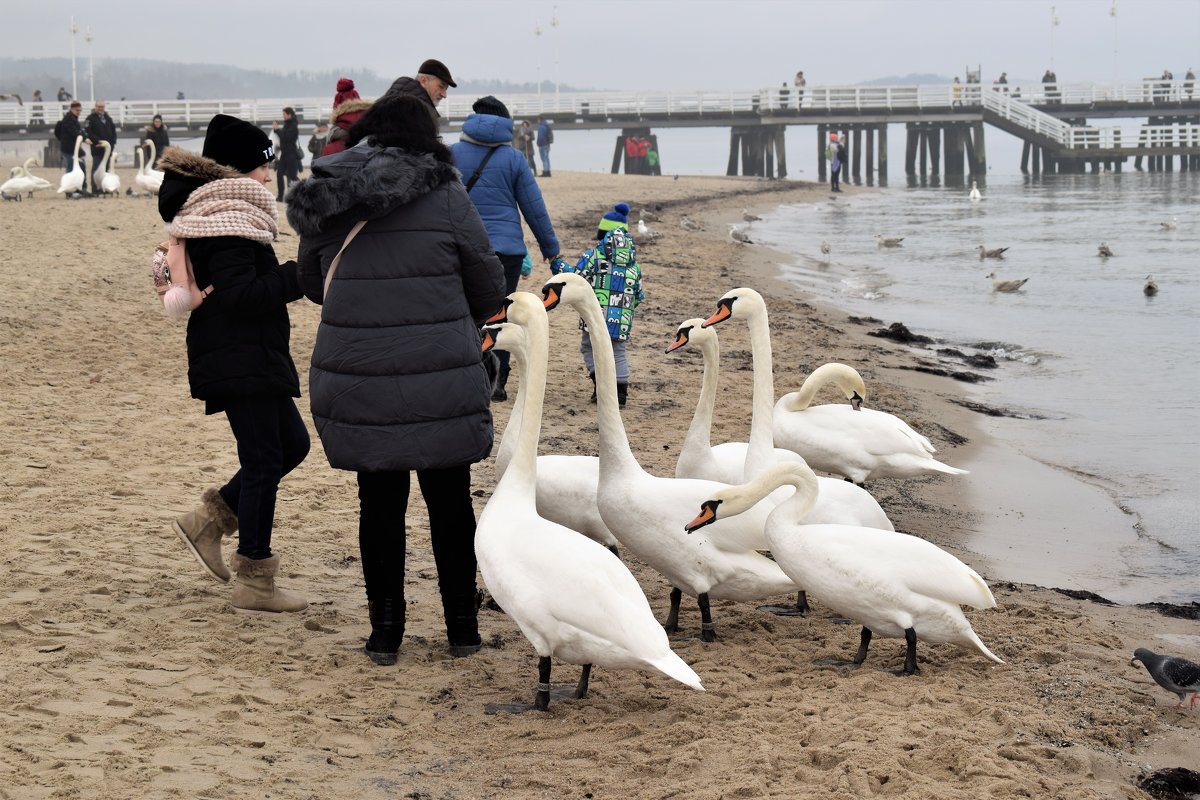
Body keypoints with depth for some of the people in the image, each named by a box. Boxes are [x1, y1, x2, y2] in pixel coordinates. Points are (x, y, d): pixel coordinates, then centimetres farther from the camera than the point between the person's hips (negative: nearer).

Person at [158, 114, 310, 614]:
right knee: (264, 461, -4)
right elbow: (238, 293, -25)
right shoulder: (228, 217, -18)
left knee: (291, 444, 17)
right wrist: (300, 275, -23)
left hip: (253, 357, 11)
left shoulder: (215, 210, 14)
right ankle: (254, 582, 4)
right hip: (239, 361, -11)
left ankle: (207, 521, 22)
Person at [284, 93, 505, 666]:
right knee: (449, 501, 12)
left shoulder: (325, 201, 3)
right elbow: (489, 289, 2)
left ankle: (384, 632, 16)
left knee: (379, 502, 12)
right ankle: (462, 629, 20)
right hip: (441, 378, -2)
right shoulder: (446, 196, -5)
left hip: (355, 378, 2)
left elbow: (311, 283, 16)